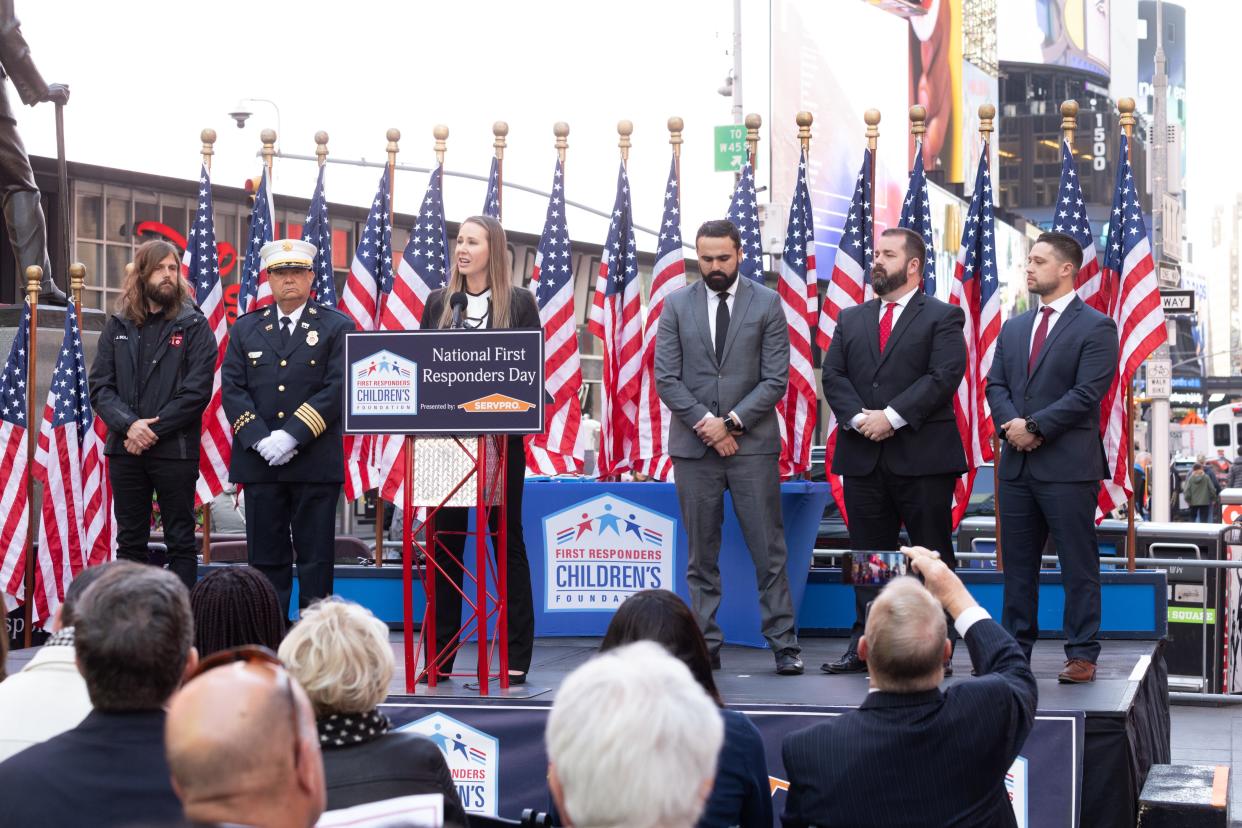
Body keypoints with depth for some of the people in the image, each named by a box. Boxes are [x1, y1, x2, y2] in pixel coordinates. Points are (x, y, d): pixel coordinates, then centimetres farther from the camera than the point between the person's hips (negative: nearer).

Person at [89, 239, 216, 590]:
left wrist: (152, 431, -14)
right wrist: (128, 424, -14)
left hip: (175, 450, -3)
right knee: (129, 542, 9)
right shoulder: (117, 325, 9)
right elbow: (99, 386, 3)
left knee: (181, 542, 3)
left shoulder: (193, 325, -1)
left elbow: (197, 391, -9)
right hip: (125, 449, 3)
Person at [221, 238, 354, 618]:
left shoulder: (337, 326, 3)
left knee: (315, 558, 1)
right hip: (259, 460, 3)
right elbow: (232, 388, 5)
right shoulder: (246, 328, 13)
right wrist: (259, 439, -10)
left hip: (315, 462, -3)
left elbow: (337, 388, -7)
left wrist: (292, 435, -16)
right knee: (266, 558, 5)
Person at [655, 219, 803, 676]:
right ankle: (706, 644, 10)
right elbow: (666, 378, 2)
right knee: (702, 553, 5)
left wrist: (731, 422, -11)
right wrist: (705, 425, -9)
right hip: (693, 446, 2)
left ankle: (783, 643, 4)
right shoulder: (676, 305, 6)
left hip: (752, 443, -1)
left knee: (769, 550, 0)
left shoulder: (767, 303, 3)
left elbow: (775, 379, -2)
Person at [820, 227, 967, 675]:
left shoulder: (943, 317, 2)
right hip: (863, 457, 5)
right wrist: (859, 417, -10)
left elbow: (944, 376, -10)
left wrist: (893, 416, -17)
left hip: (923, 456, -4)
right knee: (868, 553, 8)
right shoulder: (851, 319, 17)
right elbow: (833, 376, 8)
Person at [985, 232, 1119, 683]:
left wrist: (1035, 427, -15)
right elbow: (996, 384, 12)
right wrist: (1010, 423, -7)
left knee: (1078, 566, -1)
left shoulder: (1096, 327, -4)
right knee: (1017, 565, 10)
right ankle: (1015, 649, 17)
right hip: (1017, 464, 6)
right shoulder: (1013, 328, 17)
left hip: (1068, 464, -6)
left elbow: (1087, 393, -12)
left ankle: (1082, 655, 4)